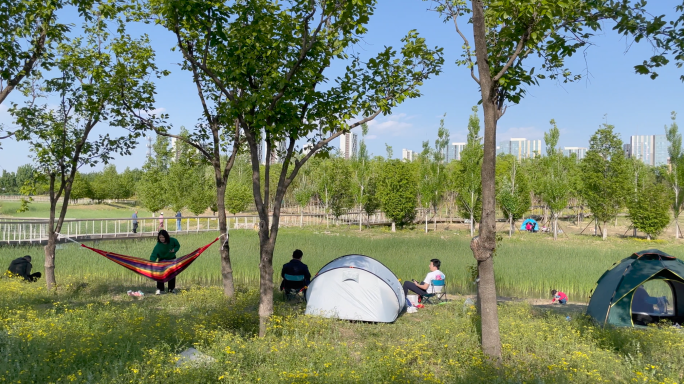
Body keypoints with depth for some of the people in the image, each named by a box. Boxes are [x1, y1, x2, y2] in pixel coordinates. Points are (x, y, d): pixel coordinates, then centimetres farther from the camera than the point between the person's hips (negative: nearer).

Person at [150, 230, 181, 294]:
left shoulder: (172, 241, -23)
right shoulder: (158, 245, -29)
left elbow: (178, 245, -5)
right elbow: (154, 254, -34)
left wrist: (174, 250, -25)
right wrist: (151, 261, -51)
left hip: (171, 259, 2)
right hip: (162, 260, -2)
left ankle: (171, 288, 22)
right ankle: (159, 289, -8)